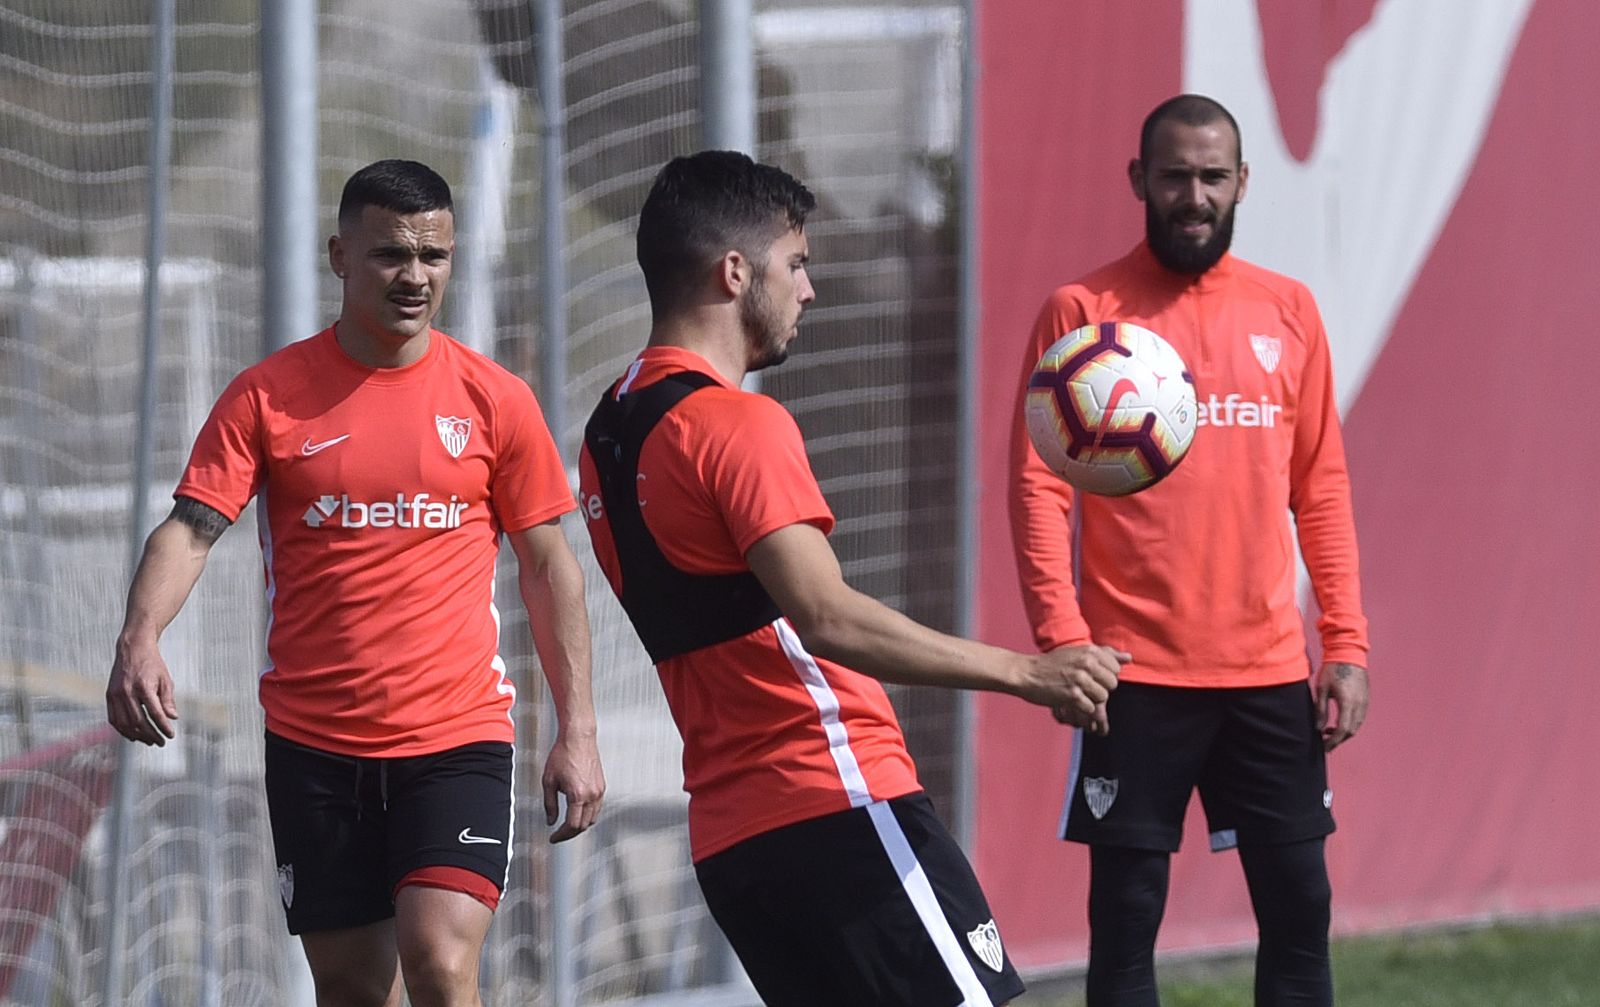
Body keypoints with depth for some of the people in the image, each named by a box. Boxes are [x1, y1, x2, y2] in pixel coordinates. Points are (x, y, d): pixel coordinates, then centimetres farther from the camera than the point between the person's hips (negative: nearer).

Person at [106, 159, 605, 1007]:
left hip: (456, 741, -1)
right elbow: (191, 527, -6)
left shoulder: (495, 400, 3)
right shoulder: (268, 396, 1)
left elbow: (547, 564, 8)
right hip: (313, 742, 1)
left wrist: (576, 730, 3)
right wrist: (140, 640, -26)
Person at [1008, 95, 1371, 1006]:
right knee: (1126, 920, -1)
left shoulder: (1288, 312, 10)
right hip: (1137, 675, -3)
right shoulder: (1083, 313, -1)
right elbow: (1040, 487, -5)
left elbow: (1321, 487, 12)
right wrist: (1061, 641, -16)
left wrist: (1348, 646, 4)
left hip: (1271, 673, 3)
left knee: (1300, 910, 4)